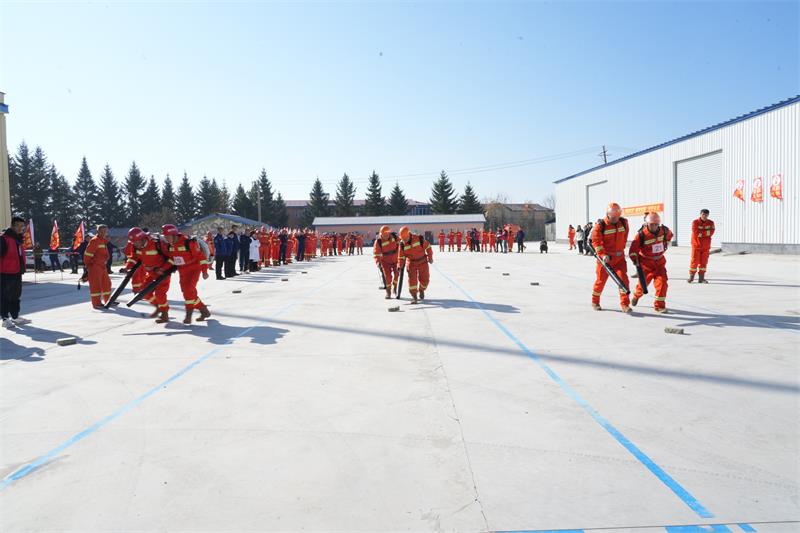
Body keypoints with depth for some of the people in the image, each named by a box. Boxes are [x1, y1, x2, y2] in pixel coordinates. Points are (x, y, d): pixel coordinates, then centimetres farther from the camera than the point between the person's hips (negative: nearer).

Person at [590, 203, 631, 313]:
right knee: (601, 279, 6)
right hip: (605, 257, -3)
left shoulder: (623, 223, 2)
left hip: (619, 257, 3)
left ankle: (625, 304, -3)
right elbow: (596, 241, -17)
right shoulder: (600, 225, -13)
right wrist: (603, 255, -27)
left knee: (623, 278, -8)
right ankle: (595, 302, 26)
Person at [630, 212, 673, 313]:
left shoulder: (664, 230, -6)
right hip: (646, 262, -3)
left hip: (659, 261, 3)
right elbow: (633, 249, -18)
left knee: (662, 281, -10)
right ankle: (636, 296, 41)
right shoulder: (641, 234, -20)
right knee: (643, 282, 7)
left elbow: (669, 235, 22)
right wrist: (635, 260, -29)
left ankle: (659, 305, -1)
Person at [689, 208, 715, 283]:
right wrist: (706, 232, -10)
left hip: (706, 246, 3)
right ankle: (691, 276, 8)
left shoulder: (711, 223, 5)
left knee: (704, 261, 5)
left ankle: (701, 278, 12)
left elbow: (711, 232, -8)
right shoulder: (695, 222, -6)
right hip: (696, 244, -3)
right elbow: (696, 233, -17)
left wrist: (701, 233, -15)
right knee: (694, 261, -3)